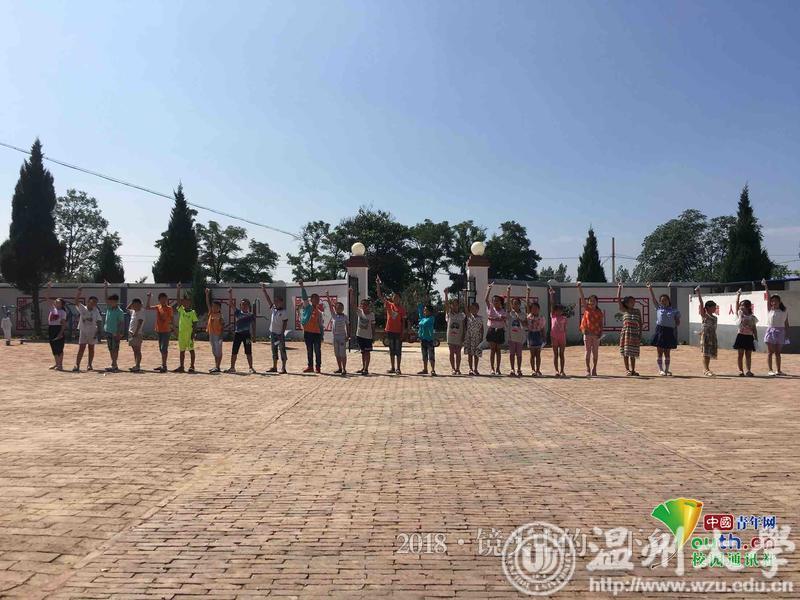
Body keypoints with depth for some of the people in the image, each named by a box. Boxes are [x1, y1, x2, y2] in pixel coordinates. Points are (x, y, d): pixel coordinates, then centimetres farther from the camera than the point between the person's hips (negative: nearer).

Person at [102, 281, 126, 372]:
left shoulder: (119, 311, -12)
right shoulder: (109, 308, 7)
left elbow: (122, 323, -12)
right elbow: (105, 298, 8)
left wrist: (120, 333, -17)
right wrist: (105, 288, 1)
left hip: (115, 333, -7)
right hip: (108, 331, 8)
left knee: (115, 349, -4)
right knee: (111, 349, 12)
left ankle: (114, 366, -1)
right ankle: (113, 365, 19)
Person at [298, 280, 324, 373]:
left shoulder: (319, 312, 10)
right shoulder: (307, 306, 6)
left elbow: (321, 325, 11)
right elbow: (304, 297, -8)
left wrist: (322, 335, 6)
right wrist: (302, 287, -21)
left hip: (317, 333, 0)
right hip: (307, 332, 0)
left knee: (317, 350, -1)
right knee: (309, 350, 8)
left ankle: (318, 367, 5)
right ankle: (310, 366, 15)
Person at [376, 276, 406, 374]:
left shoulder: (402, 309, -3)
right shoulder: (389, 305, 3)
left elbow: (403, 322, -3)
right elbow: (380, 296, -1)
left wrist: (402, 333, -9)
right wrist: (378, 285, -10)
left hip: (398, 332, -3)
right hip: (389, 330, 3)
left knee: (398, 350, 0)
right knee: (392, 350, 10)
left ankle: (398, 368, 4)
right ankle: (392, 368, 17)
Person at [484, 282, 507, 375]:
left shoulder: (503, 310, 5)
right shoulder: (490, 308, 1)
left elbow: (504, 320, 2)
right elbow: (486, 299, -11)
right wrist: (489, 289, -16)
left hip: (500, 330, 1)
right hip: (491, 330, -1)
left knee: (498, 350, 6)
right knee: (492, 349, -1)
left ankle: (497, 368, 10)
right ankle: (492, 368, 1)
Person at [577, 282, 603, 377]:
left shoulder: (599, 312, 5)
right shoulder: (586, 308, 3)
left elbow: (601, 323, 6)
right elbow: (582, 297, -7)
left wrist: (601, 332, -7)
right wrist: (579, 287, -16)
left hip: (596, 334, 1)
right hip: (587, 332, -1)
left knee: (595, 352, 5)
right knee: (587, 351, 0)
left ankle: (594, 369, 12)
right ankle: (588, 369, 3)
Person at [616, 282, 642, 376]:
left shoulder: (637, 311, 10)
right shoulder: (623, 310, 4)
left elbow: (640, 324, 9)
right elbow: (618, 299, -3)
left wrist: (640, 335, 2)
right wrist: (619, 287, -2)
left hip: (635, 334, 2)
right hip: (626, 332, -2)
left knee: (633, 353, 4)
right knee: (625, 352, 0)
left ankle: (633, 370, 10)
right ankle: (627, 370, 8)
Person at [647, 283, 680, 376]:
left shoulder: (674, 311, 9)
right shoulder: (659, 308, 10)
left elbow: (678, 324, 12)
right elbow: (653, 299, 8)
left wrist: (677, 320, -7)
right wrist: (650, 289, 5)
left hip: (670, 332, 0)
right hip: (660, 330, 0)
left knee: (667, 353, 7)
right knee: (660, 352, 3)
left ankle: (666, 369, 15)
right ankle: (660, 369, 9)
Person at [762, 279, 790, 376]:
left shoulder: (785, 311, 6)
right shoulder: (770, 309, 0)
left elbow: (786, 324, 7)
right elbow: (768, 297, -8)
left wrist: (787, 335, 3)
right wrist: (765, 286, -15)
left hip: (780, 332, 2)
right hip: (771, 331, -2)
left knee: (778, 352, 8)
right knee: (770, 352, -2)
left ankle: (778, 370, 14)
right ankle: (770, 370, -1)